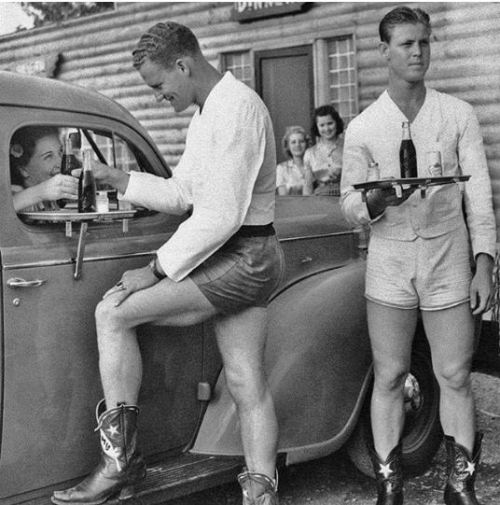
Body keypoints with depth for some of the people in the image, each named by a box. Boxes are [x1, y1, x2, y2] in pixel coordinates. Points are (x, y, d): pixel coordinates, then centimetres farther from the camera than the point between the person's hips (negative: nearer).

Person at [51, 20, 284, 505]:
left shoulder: (237, 107, -17)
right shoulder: (208, 112, 16)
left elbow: (222, 215, -23)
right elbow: (180, 195, 20)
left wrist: (156, 269, -18)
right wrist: (115, 178, 9)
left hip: (242, 258, -10)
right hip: (242, 262, 10)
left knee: (113, 312, -10)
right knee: (247, 383, 8)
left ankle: (120, 459, -5)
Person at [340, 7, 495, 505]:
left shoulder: (458, 115, 2)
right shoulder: (362, 127, 1)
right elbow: (350, 208, 4)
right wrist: (379, 199, -19)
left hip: (448, 260, 0)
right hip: (389, 263, 0)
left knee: (455, 376, 5)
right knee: (389, 377, 5)